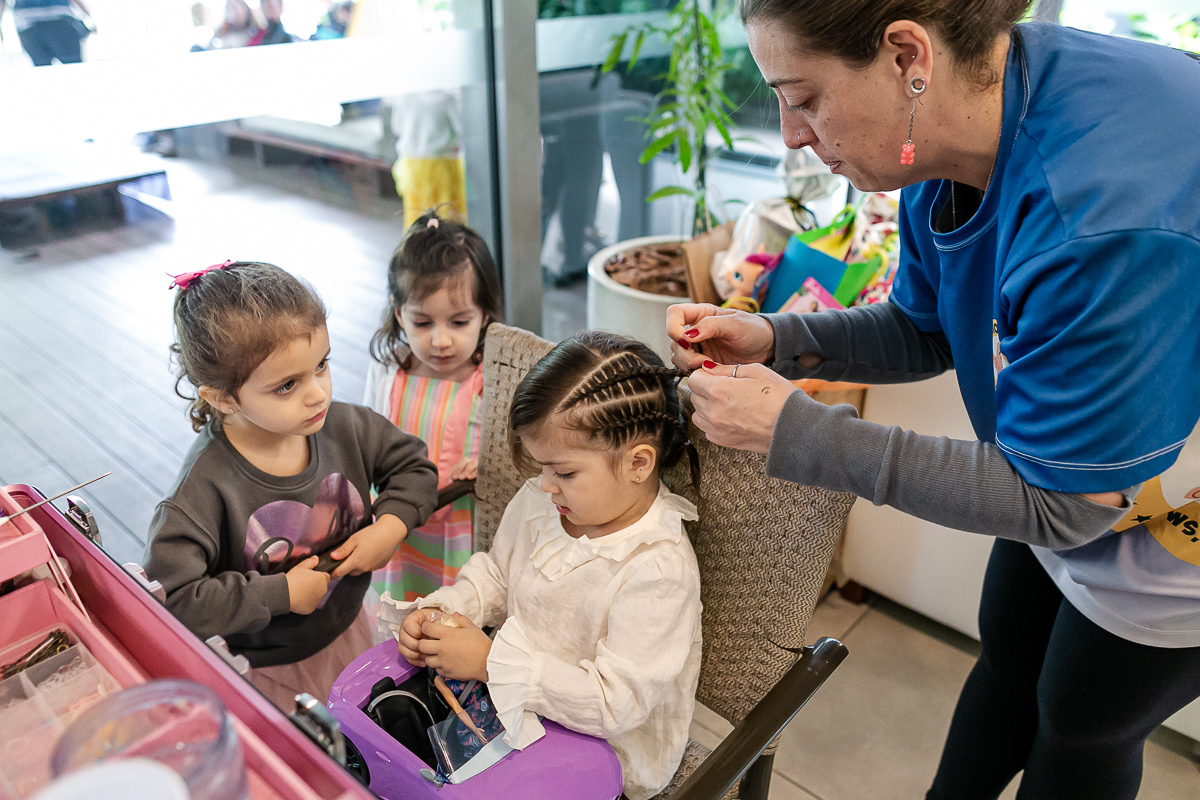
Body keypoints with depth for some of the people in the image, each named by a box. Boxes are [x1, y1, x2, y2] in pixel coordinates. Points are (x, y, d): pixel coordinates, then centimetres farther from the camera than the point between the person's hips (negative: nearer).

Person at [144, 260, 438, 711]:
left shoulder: (344, 428, -17)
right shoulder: (206, 484, -30)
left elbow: (412, 466, 0)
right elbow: (170, 597, -31)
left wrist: (391, 527, -17)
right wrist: (281, 593, -26)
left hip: (348, 629, 5)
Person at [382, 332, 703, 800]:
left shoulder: (658, 571, -28)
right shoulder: (538, 503, -5)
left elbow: (614, 703, -28)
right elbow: (495, 574, 12)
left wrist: (491, 662, -29)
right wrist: (439, 612, -8)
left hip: (599, 754, -6)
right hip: (515, 703, 7)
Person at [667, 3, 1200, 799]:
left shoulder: (1114, 210, -42)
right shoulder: (945, 152, -15)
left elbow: (1059, 503, -32)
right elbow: (927, 331, 0)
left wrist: (792, 429, -33)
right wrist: (772, 339, -16)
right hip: (1060, 476, 7)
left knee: (1084, 726, 17)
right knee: (1009, 666, 25)